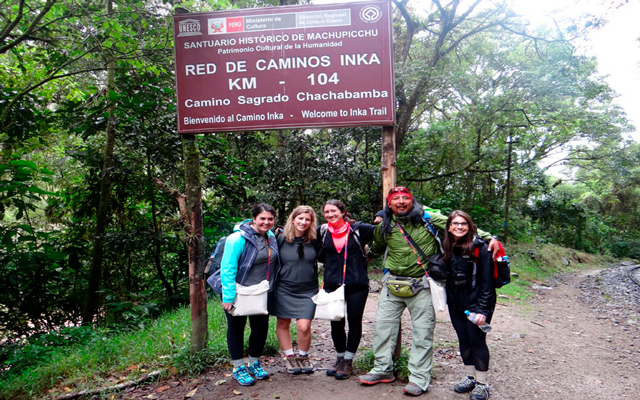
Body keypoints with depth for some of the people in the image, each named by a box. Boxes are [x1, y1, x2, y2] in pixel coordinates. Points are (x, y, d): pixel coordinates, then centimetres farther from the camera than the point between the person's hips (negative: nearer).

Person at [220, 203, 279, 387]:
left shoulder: (271, 237, 2)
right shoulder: (238, 238, -20)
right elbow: (227, 269, -22)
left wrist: (270, 288, 13)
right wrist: (228, 297, -24)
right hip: (238, 293, -6)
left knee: (261, 327, 12)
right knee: (236, 328, 9)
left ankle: (254, 363, 33)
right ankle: (239, 368, 24)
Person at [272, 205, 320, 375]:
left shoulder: (314, 241, 0)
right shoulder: (281, 239, -4)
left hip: (307, 291, 0)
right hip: (284, 289, 1)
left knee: (304, 327, -7)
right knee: (283, 324, 11)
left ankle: (303, 357, 19)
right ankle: (289, 357, 31)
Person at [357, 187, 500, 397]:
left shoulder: (428, 219, -9)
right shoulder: (384, 227, 4)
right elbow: (377, 249, 27)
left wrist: (489, 238, -16)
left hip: (422, 285, -4)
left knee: (423, 331, 2)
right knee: (383, 325, 8)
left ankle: (419, 378, 14)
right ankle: (382, 370, 24)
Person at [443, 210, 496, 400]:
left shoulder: (479, 248, -14)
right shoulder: (446, 247, 3)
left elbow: (486, 280, -15)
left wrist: (483, 309, -17)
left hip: (476, 304, -5)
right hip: (455, 304, 5)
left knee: (477, 340, 1)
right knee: (463, 340, 14)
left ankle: (482, 384, 17)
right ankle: (470, 377, 31)